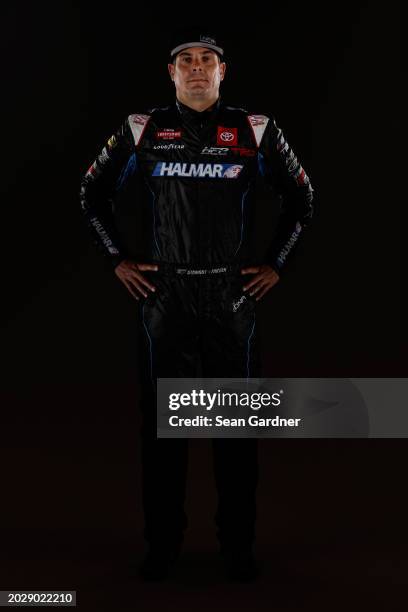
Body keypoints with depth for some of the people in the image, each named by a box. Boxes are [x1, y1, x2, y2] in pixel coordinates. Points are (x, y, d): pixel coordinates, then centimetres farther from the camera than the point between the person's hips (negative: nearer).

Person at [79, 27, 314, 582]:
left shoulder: (255, 131, 3)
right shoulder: (142, 131, 3)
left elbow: (300, 199, 12)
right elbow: (93, 196, 13)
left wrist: (276, 265, 7)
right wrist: (118, 260, 6)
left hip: (234, 297, 0)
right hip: (165, 296, 0)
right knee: (163, 422, 6)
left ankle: (239, 544, 19)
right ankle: (163, 542, 20)